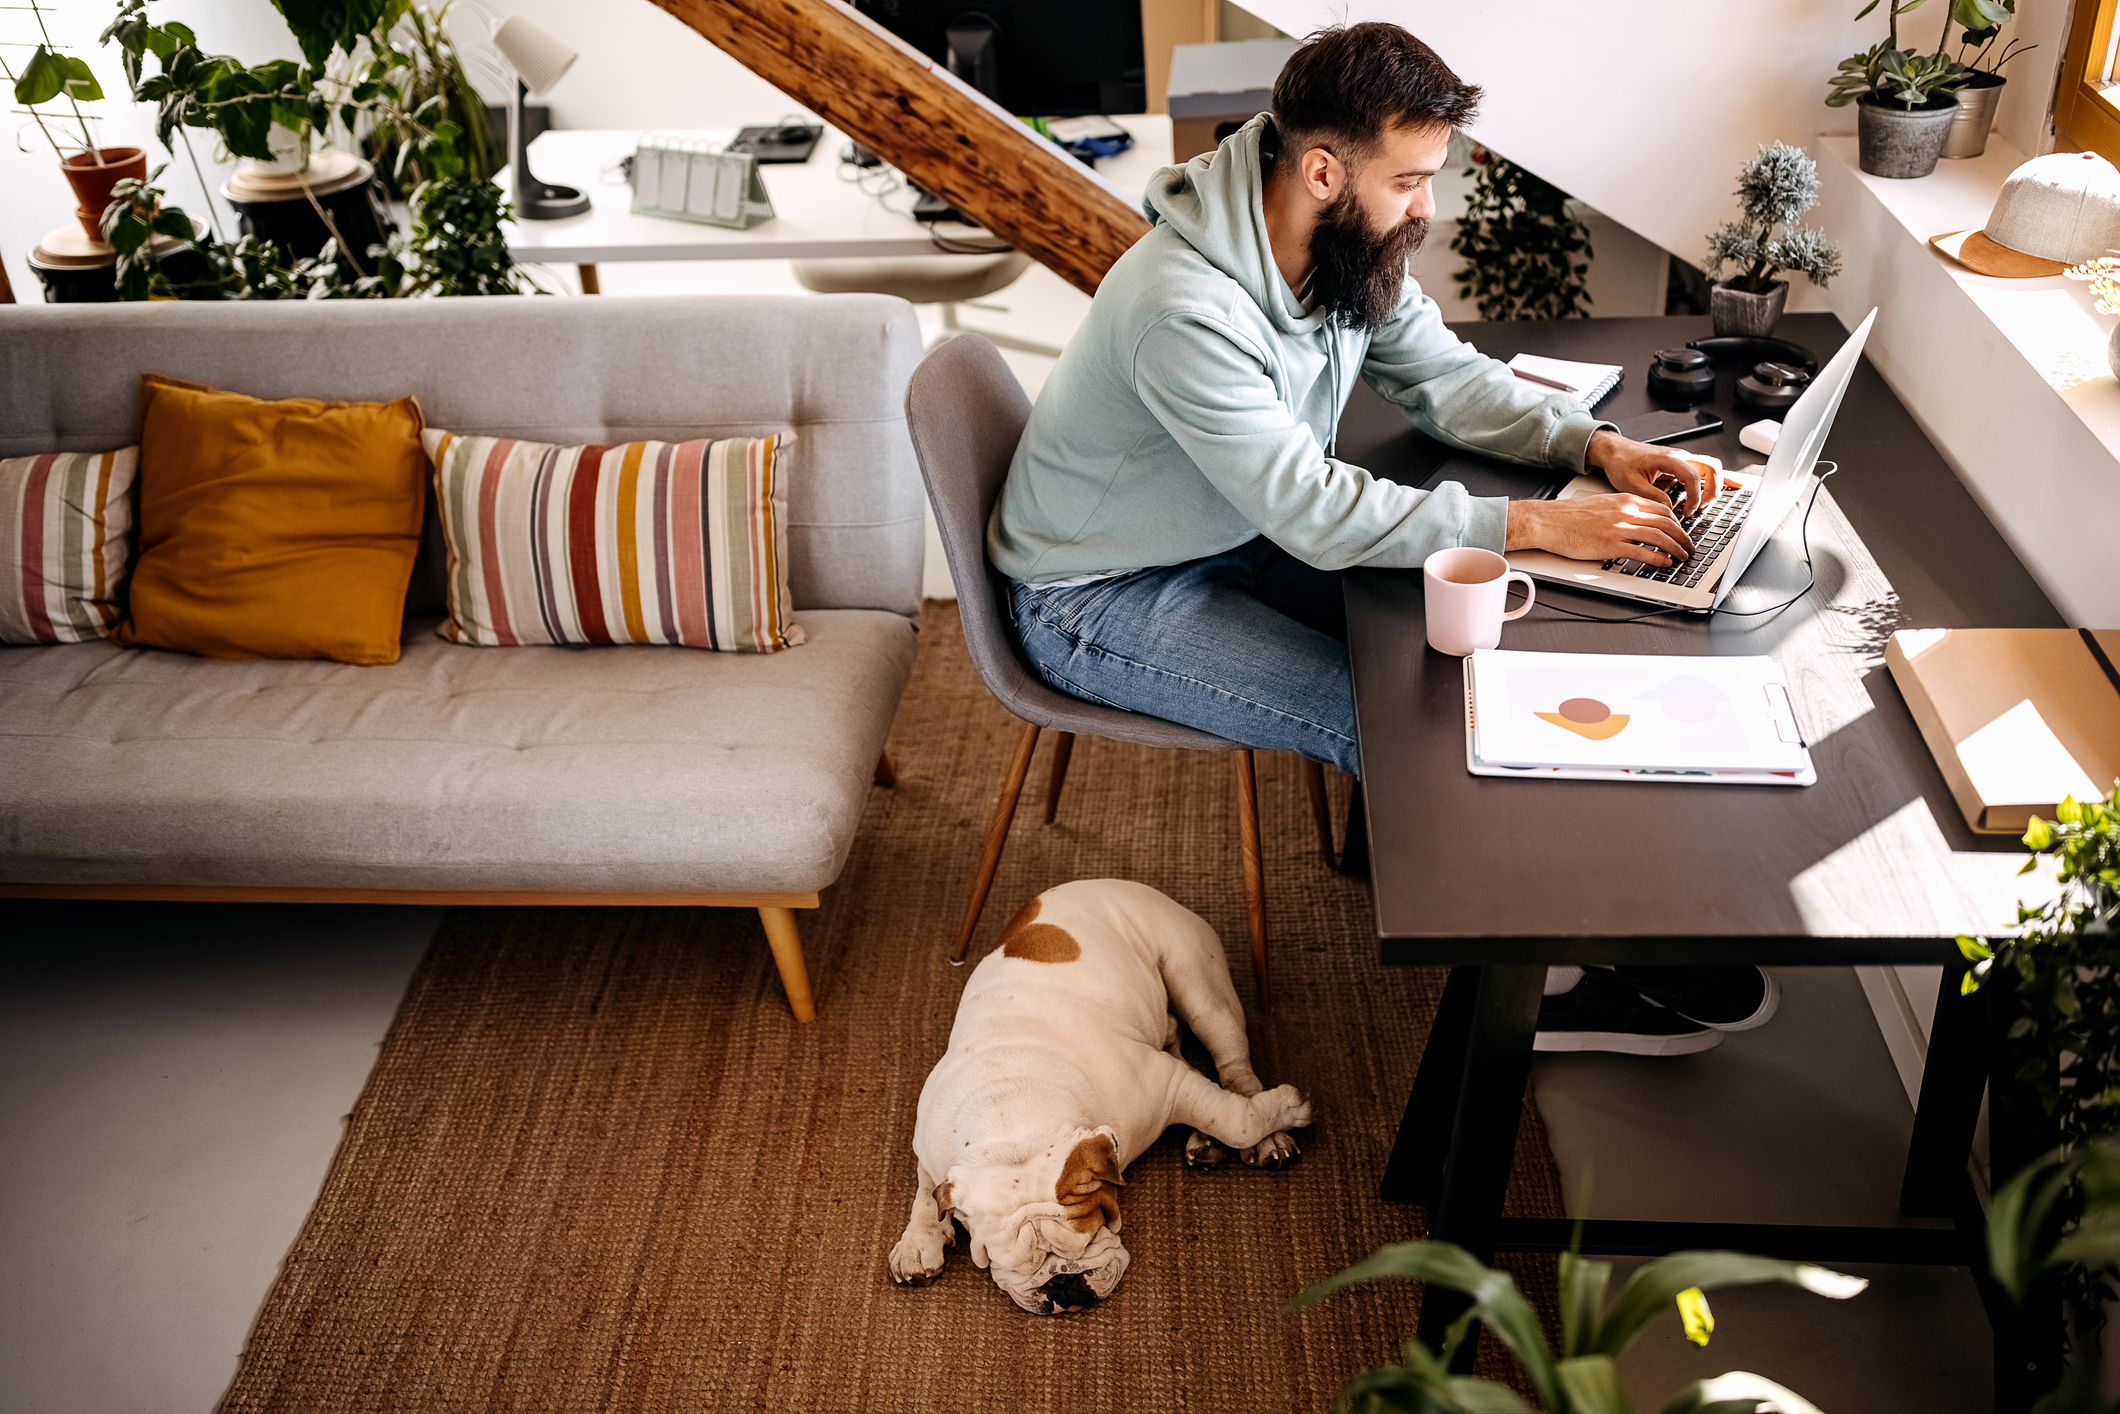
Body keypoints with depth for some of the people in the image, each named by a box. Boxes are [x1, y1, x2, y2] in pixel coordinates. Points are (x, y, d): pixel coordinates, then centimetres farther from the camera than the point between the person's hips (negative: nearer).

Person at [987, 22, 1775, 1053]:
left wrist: (1595, 442, -11)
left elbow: (1446, 378, 5)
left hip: (1232, 538, 8)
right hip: (1102, 599, -8)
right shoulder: (1186, 308, -34)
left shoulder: (1350, 248, -7)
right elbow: (1317, 514, -33)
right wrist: (1536, 524, -32)